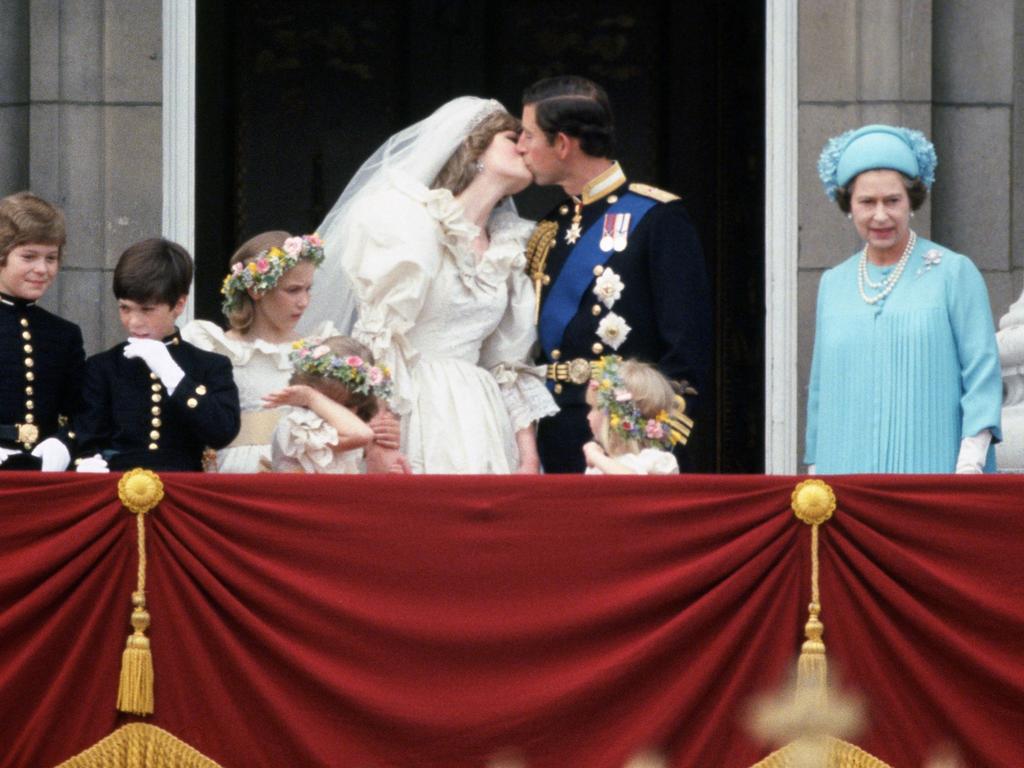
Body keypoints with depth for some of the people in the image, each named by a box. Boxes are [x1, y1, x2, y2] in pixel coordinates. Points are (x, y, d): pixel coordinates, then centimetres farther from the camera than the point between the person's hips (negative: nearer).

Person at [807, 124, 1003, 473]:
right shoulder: (833, 284, 15)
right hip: (848, 469, 4)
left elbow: (983, 373, -3)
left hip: (931, 468, -4)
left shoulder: (954, 273, 2)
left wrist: (971, 462, -13)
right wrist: (815, 468, 16)